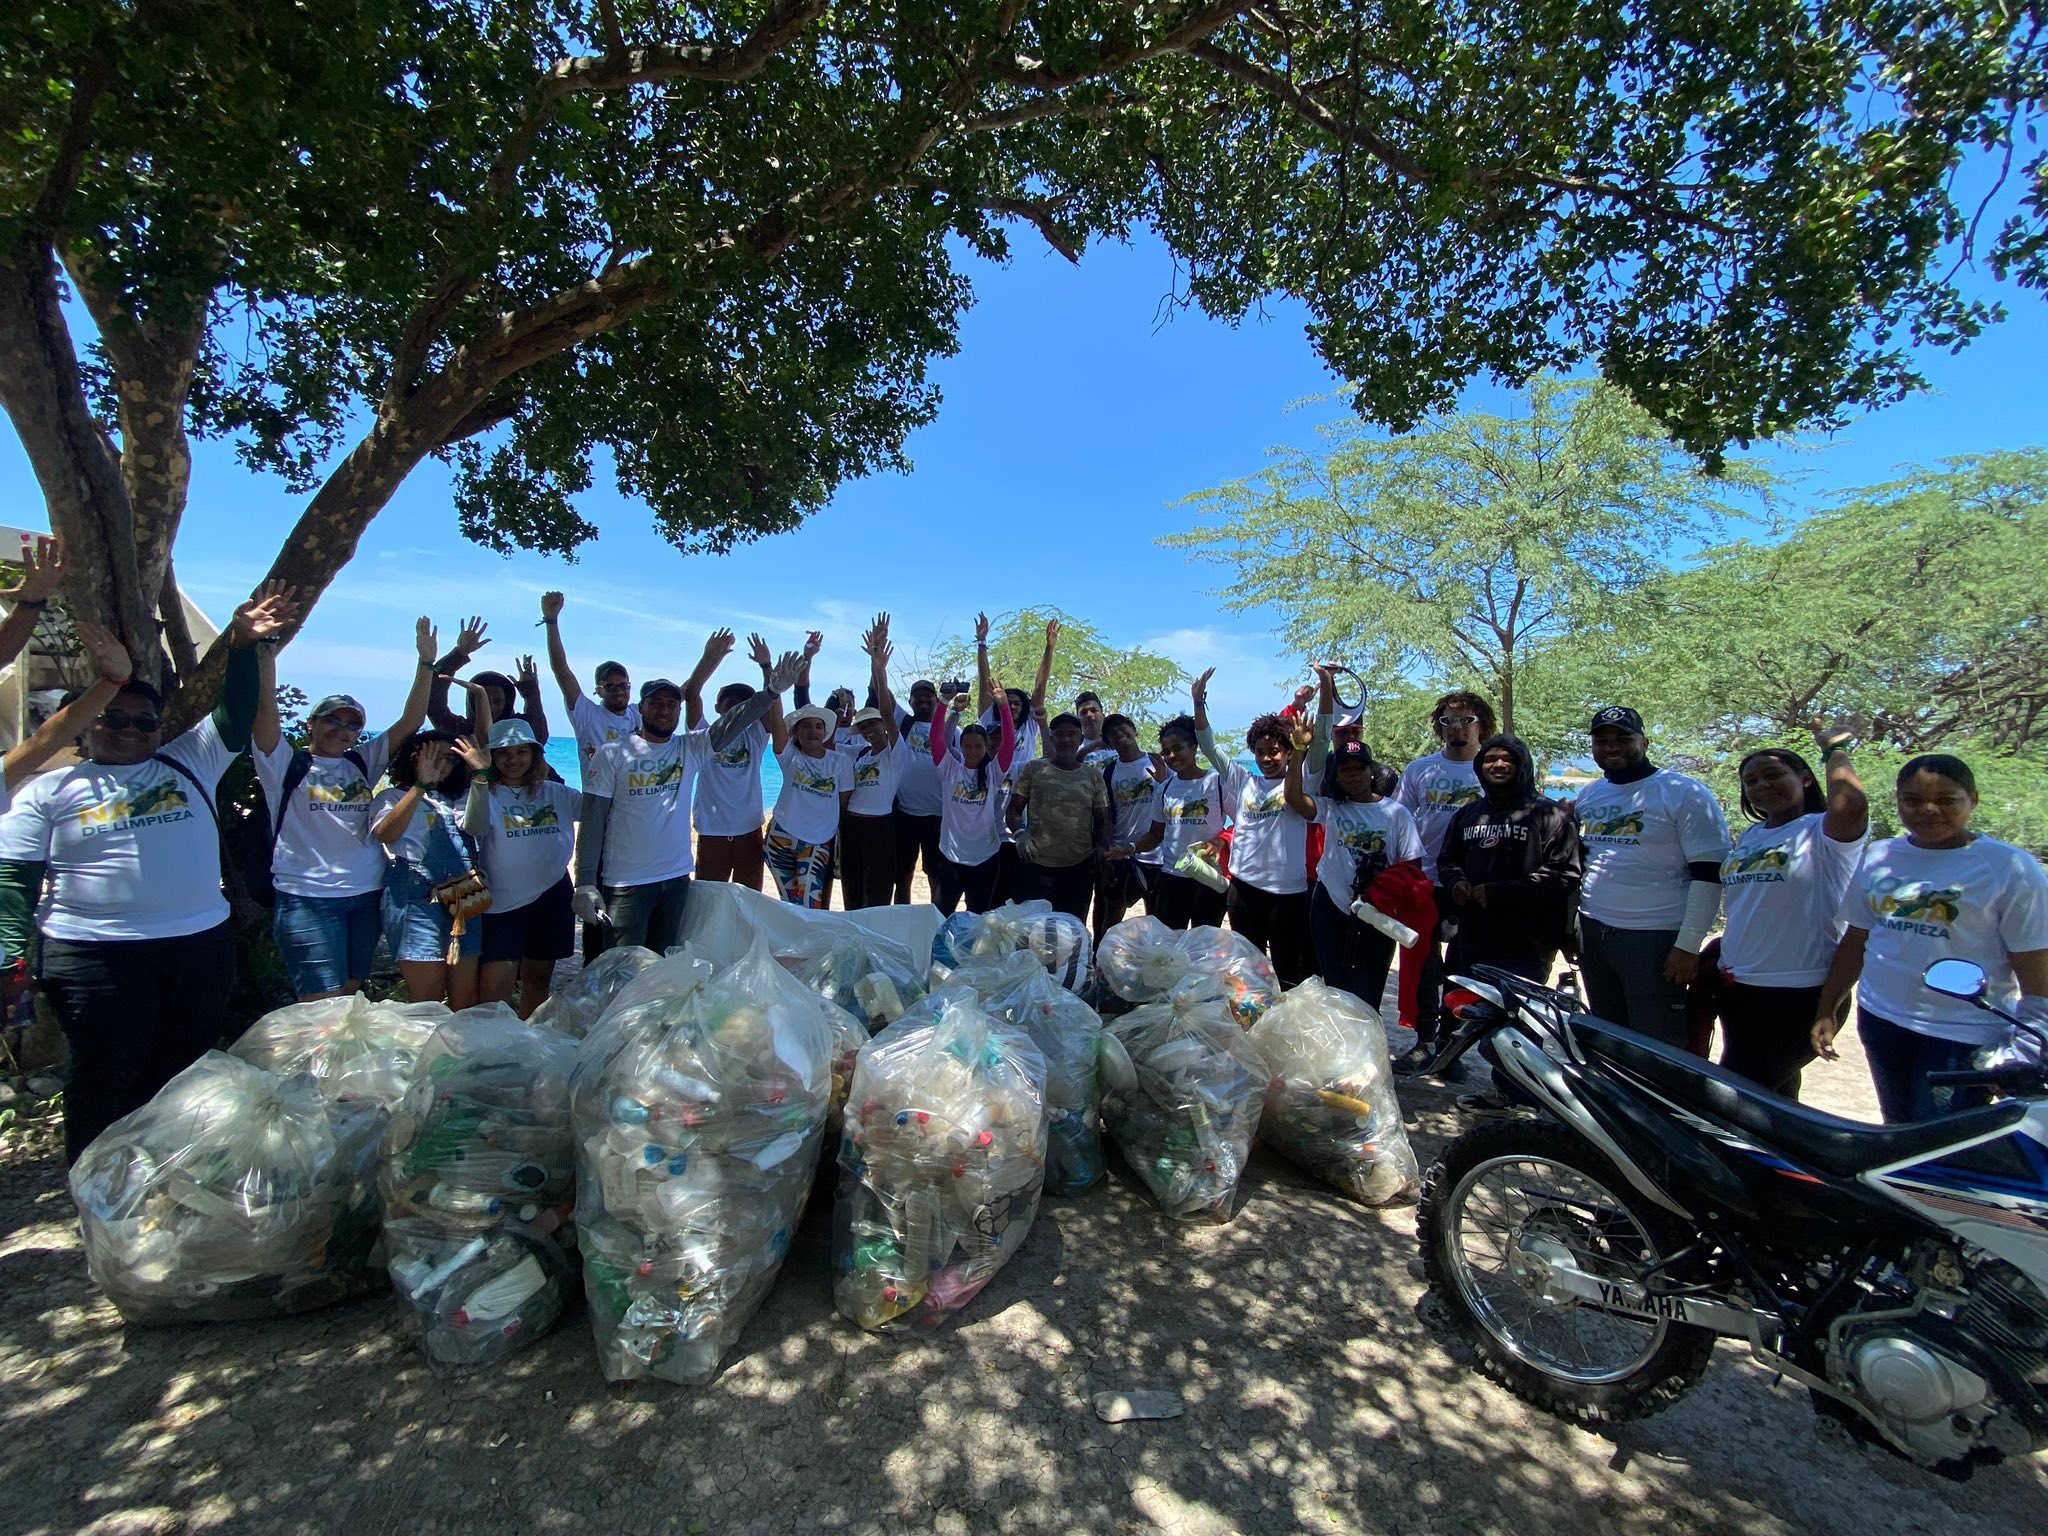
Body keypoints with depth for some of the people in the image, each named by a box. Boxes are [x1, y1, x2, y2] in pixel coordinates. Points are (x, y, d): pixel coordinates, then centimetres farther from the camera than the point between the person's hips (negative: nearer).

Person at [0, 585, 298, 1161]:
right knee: (107, 1083, 5)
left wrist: (243, 644, -15)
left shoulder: (192, 763, 9)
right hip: (95, 957, -2)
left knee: (182, 1075, 13)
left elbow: (235, 712, -1)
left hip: (201, 946, 2)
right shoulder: (51, 790, 5)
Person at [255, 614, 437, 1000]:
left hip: (367, 896, 5)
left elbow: (409, 722, 6)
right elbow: (265, 707, -13)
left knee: (351, 997, 13)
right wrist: (266, 647, -24)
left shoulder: (363, 763, 12)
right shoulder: (286, 764, 1)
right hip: (308, 899, -5)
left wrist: (426, 663, -1)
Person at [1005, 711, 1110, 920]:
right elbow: (1013, 809, 4)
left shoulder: (1093, 777, 10)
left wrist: (1102, 849, -4)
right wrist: (1019, 832, -15)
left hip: (1079, 867, 2)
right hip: (1036, 865, -2)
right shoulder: (1033, 769, 5)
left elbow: (1102, 820, 12)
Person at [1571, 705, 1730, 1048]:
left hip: (1656, 939, -6)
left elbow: (1708, 874, -11)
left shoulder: (1685, 794, -7)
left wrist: (1688, 945, -15)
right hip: (1592, 934, 6)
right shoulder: (1588, 795, 12)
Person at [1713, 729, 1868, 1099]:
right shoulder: (1749, 837, 11)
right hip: (1736, 988, 7)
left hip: (1798, 995, -7)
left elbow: (1852, 805, -34)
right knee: (1773, 1092, 22)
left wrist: (1834, 750, -18)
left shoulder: (1823, 831, -10)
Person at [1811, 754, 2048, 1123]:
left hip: (1966, 1037, -4)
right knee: (1898, 1131, 16)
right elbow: (1855, 940, 10)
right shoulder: (1877, 857, 4)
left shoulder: (2010, 867, -8)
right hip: (1880, 1021, 4)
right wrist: (1825, 1012, 8)